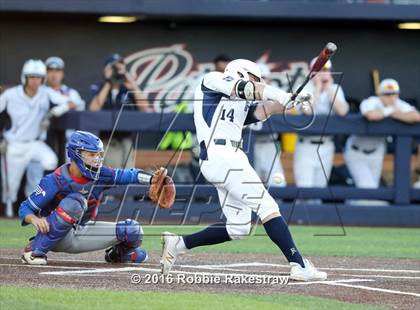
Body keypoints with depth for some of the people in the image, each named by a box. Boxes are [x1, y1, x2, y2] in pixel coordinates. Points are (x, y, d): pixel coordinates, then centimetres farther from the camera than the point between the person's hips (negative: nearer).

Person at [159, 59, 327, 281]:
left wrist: (290, 102, -9)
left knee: (238, 228, 7)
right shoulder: (212, 80, 8)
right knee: (267, 207, -14)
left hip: (228, 159, 9)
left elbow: (264, 110, 10)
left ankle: (178, 244, 14)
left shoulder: (242, 106, 28)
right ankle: (299, 265, -20)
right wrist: (290, 98, -11)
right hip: (220, 153, -9)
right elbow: (250, 90, -6)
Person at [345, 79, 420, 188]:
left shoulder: (399, 105, -14)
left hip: (376, 153, 6)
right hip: (356, 153, -6)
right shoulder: (370, 103, -27)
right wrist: (390, 110, -34)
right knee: (367, 186, -18)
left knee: (373, 187, 11)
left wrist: (395, 113, -32)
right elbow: (371, 115, -52)